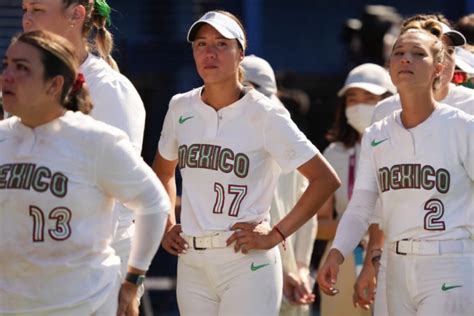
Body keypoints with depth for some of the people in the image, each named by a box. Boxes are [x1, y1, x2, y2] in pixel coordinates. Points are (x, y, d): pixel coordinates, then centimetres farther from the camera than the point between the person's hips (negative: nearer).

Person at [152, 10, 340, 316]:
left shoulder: (264, 115, -7)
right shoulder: (181, 108, 9)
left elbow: (326, 179, -8)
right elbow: (163, 169, 28)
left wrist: (275, 235, -11)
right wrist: (166, 226, 15)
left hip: (246, 260, -5)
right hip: (191, 264, 5)